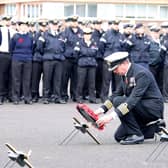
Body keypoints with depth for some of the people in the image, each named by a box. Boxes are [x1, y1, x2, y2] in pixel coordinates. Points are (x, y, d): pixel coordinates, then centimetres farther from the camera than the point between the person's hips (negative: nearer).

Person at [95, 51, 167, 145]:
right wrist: (102, 109, -8)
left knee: (119, 101, -25)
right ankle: (154, 129, 13)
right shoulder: (125, 75, 4)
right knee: (119, 137, 4)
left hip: (153, 108, -9)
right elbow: (116, 94, 8)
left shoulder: (141, 73, -24)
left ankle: (136, 135, -16)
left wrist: (112, 115, -39)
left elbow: (134, 99, -33)